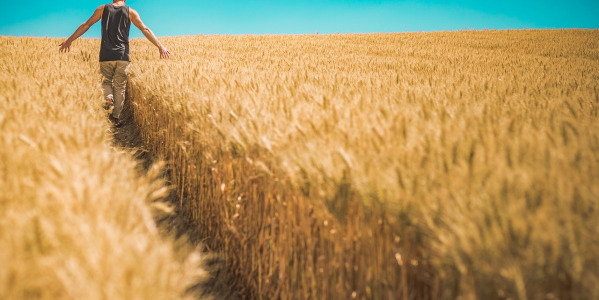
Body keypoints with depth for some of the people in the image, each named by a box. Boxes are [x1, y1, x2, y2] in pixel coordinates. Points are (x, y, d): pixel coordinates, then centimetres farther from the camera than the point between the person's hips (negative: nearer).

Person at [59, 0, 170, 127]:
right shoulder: (130, 12, 7)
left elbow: (86, 25, 7)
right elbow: (145, 30, 3)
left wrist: (70, 40, 12)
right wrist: (160, 46, 4)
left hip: (106, 55, 0)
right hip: (123, 56, 0)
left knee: (106, 80, 17)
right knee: (120, 86, 7)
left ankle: (108, 97, -14)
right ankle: (116, 117, 5)